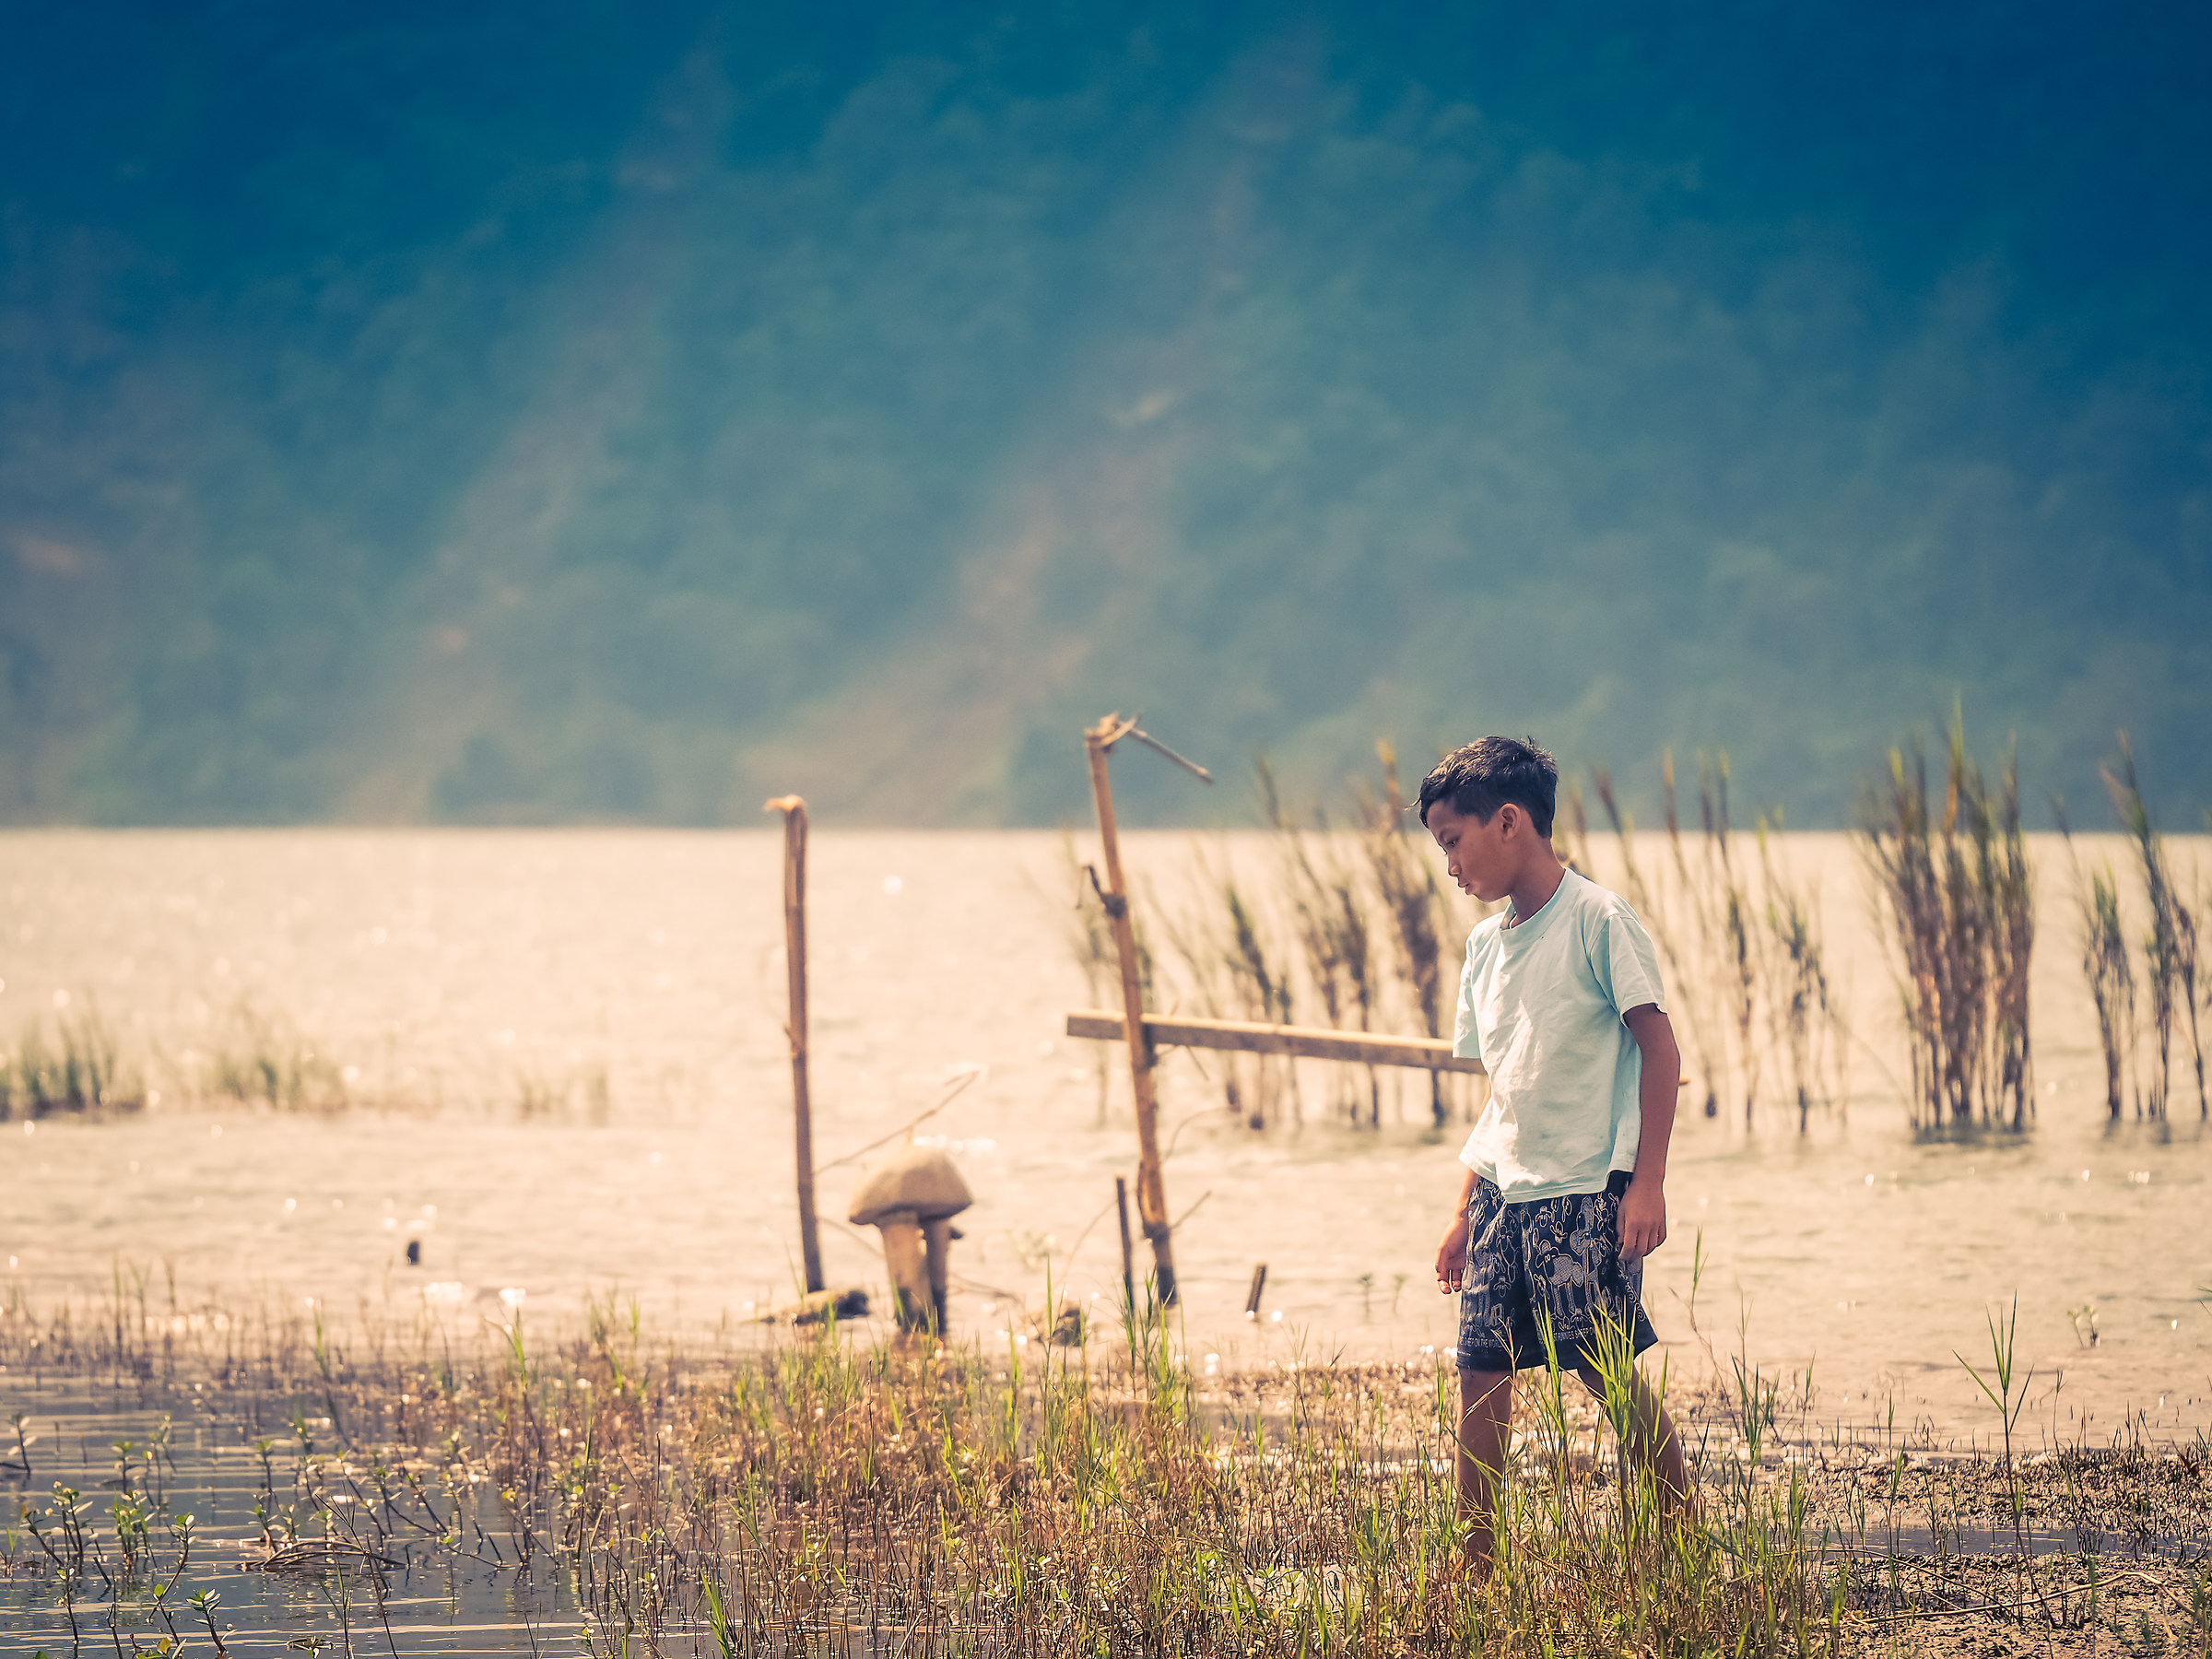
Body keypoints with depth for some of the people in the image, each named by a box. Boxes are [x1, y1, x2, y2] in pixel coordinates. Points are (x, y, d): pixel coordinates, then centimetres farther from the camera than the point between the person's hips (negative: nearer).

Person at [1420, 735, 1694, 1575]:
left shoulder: (1597, 919, -8)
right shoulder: (1485, 945, 14)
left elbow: (1658, 1048, -10)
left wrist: (1647, 1182, -15)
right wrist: (1464, 1212, 16)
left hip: (1585, 1192, -7)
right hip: (1503, 1192, 7)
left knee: (1610, 1372, -5)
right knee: (1480, 1374, 1)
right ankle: (1476, 1568, 5)